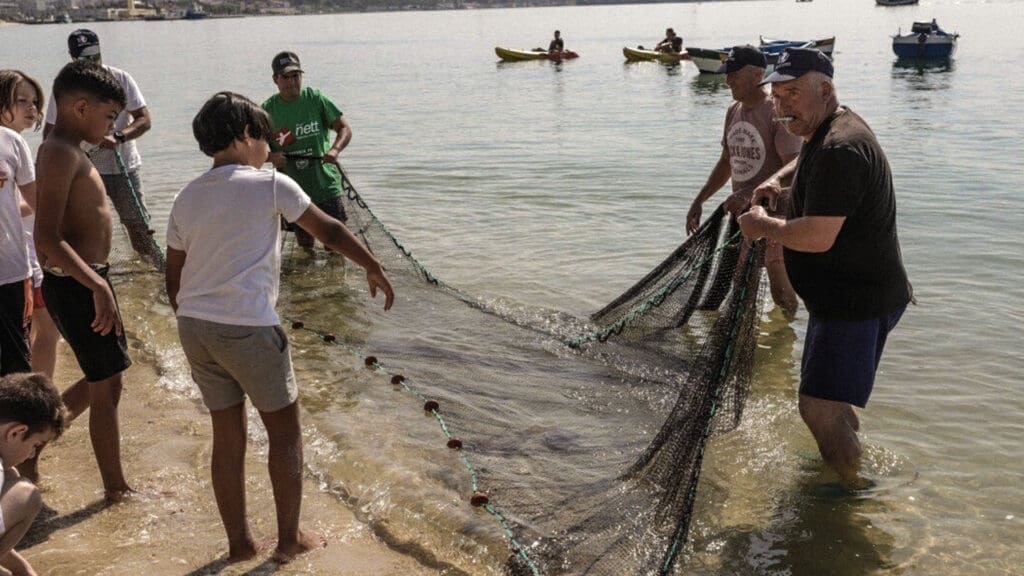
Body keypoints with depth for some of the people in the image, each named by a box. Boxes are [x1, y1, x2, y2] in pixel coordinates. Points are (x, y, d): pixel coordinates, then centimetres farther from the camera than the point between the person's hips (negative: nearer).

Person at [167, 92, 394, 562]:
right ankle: (290, 539, 20)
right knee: (285, 430, 11)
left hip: (193, 326, 6)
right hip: (248, 328, -6)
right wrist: (374, 268, 13)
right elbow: (329, 230, 0)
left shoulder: (186, 198, 11)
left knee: (227, 435, 16)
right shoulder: (269, 185, -6)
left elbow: (173, 278, 14)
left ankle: (239, 543, 25)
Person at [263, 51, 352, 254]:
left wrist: (335, 149, -20)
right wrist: (271, 157, -17)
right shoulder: (268, 109, 1)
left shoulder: (315, 98, -2)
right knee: (305, 247, 10)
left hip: (325, 186, -1)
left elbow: (345, 129, 0)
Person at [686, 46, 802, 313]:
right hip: (740, 211, 8)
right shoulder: (733, 112, 9)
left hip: (772, 210, -8)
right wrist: (699, 200, 14)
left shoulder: (777, 112, -17)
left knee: (779, 286, -6)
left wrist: (749, 195, -36)